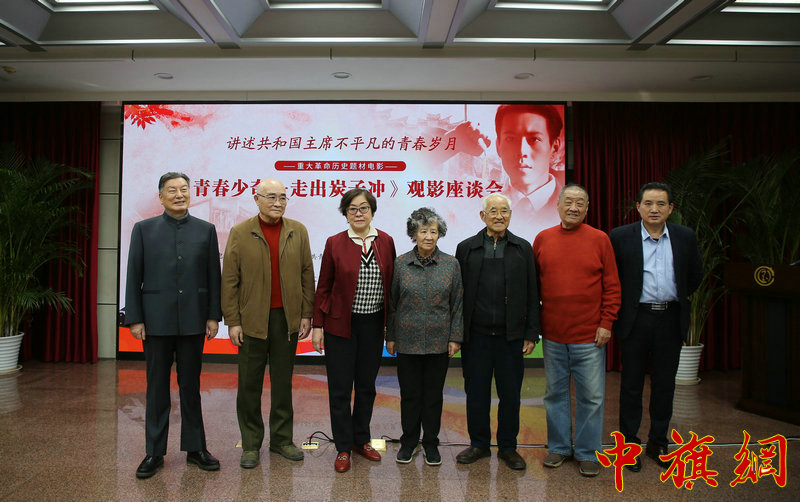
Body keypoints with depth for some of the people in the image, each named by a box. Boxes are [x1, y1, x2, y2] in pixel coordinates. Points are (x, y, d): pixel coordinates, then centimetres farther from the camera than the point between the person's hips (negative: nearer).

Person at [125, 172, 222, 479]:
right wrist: (134, 319, -3)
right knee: (157, 388, 8)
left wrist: (214, 316, 0)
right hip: (157, 321, 0)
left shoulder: (206, 230, 5)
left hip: (193, 321, 1)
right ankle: (154, 452, 20)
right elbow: (134, 277, 2)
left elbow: (213, 276, 4)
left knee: (191, 387, 10)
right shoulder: (144, 229, 4)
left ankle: (195, 448, 21)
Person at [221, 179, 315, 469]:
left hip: (287, 318, 2)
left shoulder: (298, 232, 5)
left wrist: (306, 314, 0)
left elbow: (307, 275, 6)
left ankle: (281, 439, 25)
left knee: (283, 382, 11)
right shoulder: (240, 233, -1)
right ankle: (251, 445, 21)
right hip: (252, 320, -1)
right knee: (250, 384, 7)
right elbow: (230, 280, -2)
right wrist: (232, 321, -6)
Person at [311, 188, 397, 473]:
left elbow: (390, 284, 6)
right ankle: (343, 448, 20)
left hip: (373, 324, 3)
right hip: (340, 324, -2)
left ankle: (361, 440, 32)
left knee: (367, 386, 14)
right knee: (340, 388, 4)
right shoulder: (334, 244, -5)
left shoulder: (386, 242, 1)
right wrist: (317, 325, -3)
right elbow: (323, 287, -1)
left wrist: (390, 322, 6)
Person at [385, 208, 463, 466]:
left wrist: (455, 337, -2)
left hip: (439, 342, 0)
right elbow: (392, 302, 4)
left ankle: (431, 443, 26)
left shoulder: (451, 264, -1)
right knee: (409, 394, 9)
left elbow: (458, 304, 2)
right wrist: (390, 336, 4)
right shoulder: (400, 263, -1)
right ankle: (409, 442, 26)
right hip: (407, 341, 0)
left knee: (434, 394, 10)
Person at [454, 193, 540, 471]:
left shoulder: (523, 248, 6)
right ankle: (479, 444, 28)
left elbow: (532, 294, 5)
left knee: (510, 395, 9)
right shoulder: (466, 248, 4)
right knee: (476, 393, 10)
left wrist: (531, 333, 0)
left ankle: (508, 447, 27)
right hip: (476, 335, 0)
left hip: (511, 336, 0)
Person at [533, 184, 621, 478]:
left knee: (591, 396, 5)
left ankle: (587, 453, 20)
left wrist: (606, 323, -5)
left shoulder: (599, 239, -1)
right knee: (555, 393, 13)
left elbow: (612, 286, 0)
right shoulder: (543, 239, 5)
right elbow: (533, 284, 10)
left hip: (589, 335, -2)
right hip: (552, 335, 2)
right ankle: (559, 447, 28)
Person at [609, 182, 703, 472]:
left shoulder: (685, 237, 4)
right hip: (635, 319, -3)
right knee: (631, 384, 6)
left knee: (665, 384, 11)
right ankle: (629, 444, 19)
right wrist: (620, 306, 2)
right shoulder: (620, 237, -5)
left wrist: (679, 297, 12)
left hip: (671, 319, 3)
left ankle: (658, 443, 26)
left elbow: (695, 274, 17)